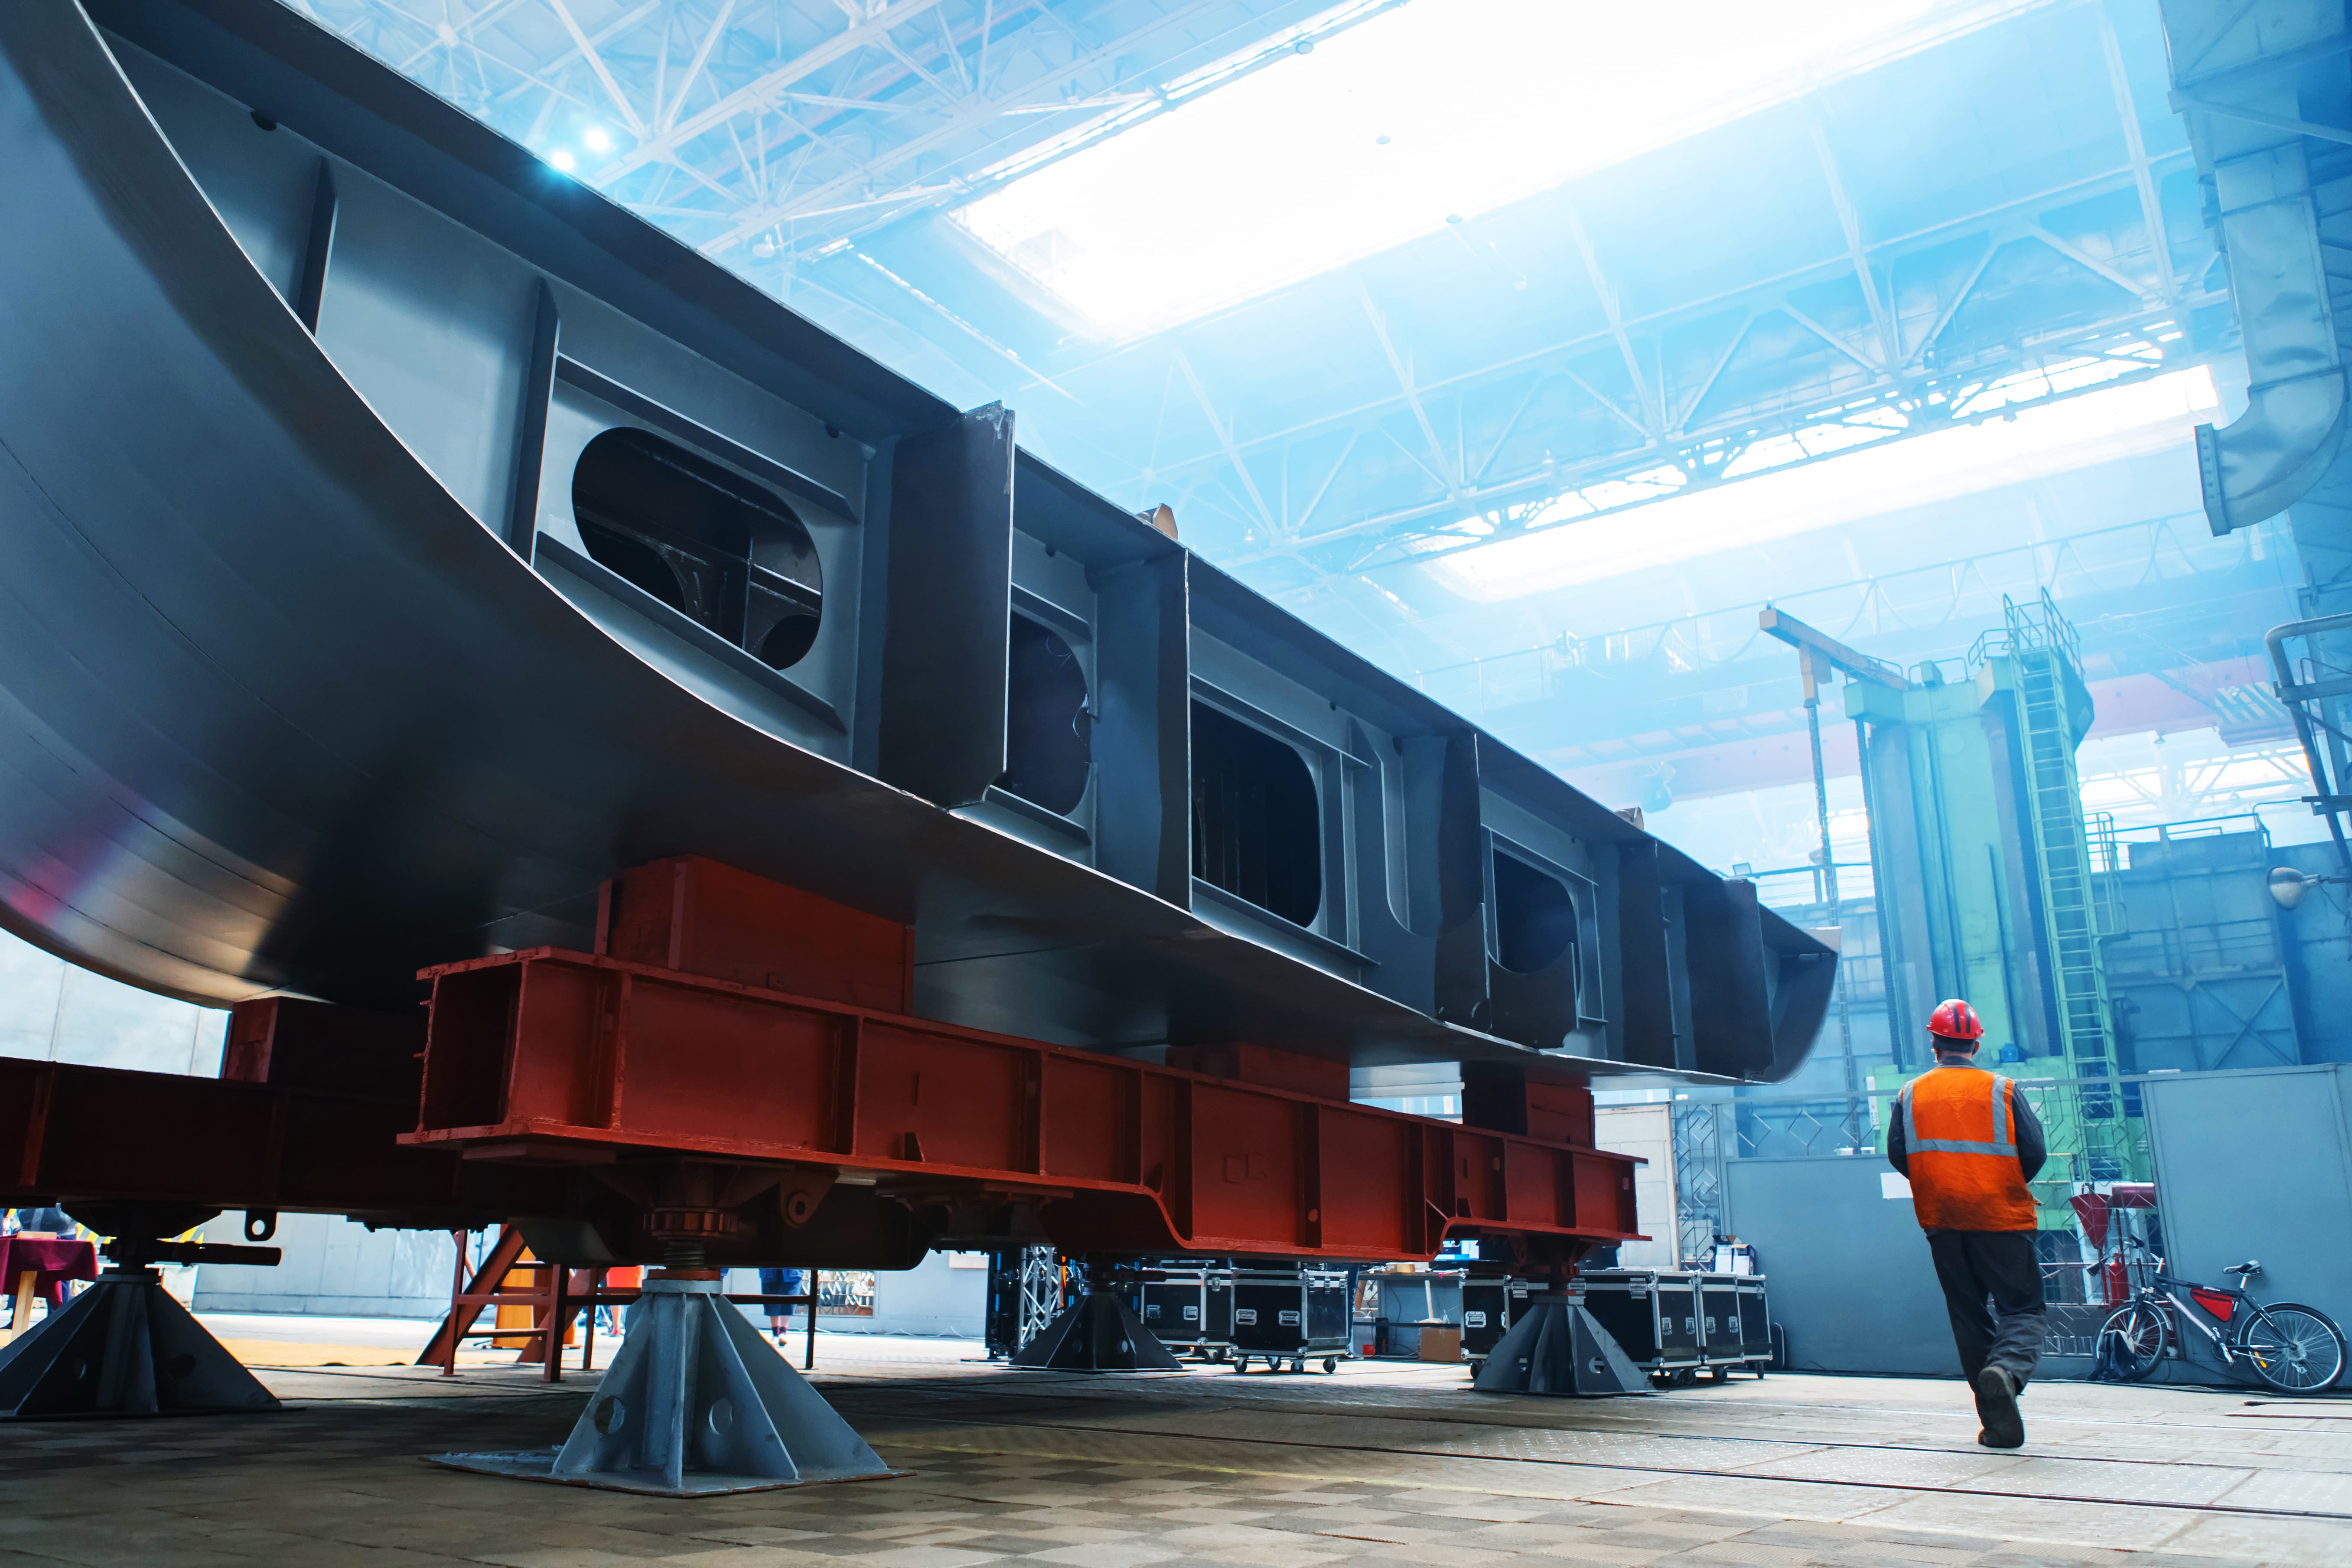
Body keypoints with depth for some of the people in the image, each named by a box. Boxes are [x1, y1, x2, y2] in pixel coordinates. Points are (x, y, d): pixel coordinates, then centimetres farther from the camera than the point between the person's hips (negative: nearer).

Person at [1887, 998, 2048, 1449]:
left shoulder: (1910, 1094, 5)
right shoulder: (2003, 1090, 0)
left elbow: (1897, 1154, 3)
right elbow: (2035, 1152, -2)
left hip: (1941, 1223, 2)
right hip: (2002, 1221, -2)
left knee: (1969, 1316, 12)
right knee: (2021, 1308, 2)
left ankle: (1998, 1422, 8)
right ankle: (2006, 1370, -29)